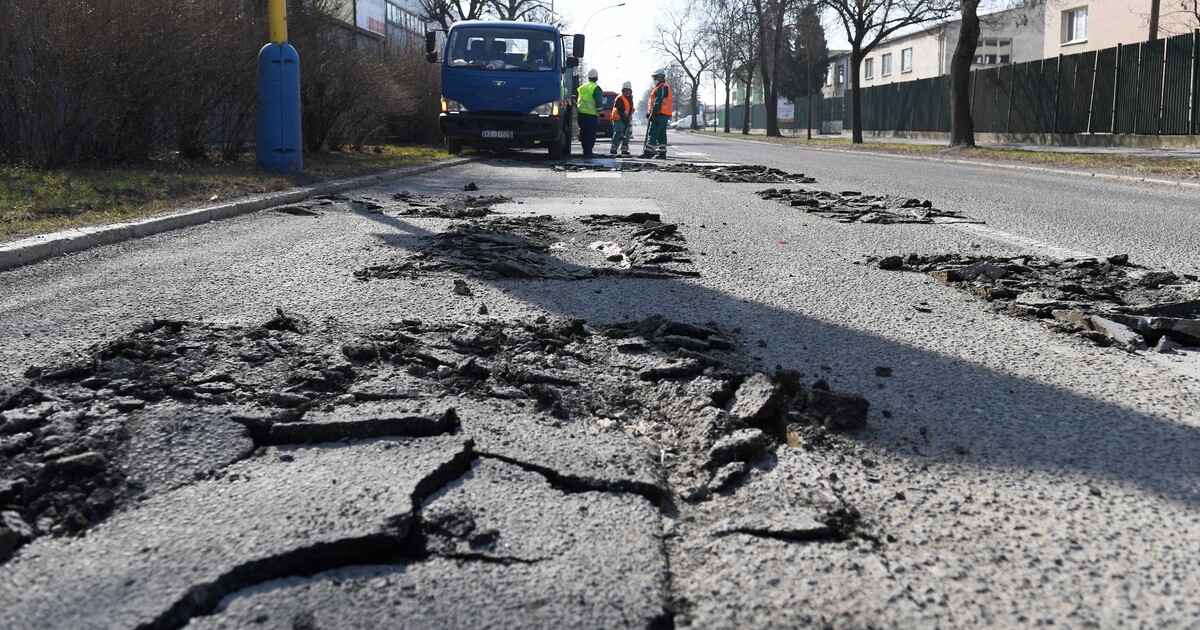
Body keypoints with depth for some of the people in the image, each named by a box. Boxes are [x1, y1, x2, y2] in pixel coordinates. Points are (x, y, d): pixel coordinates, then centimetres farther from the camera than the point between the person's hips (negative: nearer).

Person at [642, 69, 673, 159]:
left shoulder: (662, 87, -10)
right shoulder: (660, 88, 25)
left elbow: (658, 102, -19)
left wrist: (653, 113, -21)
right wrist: (649, 112, 21)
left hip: (660, 114, -11)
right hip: (664, 115, 11)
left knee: (653, 133, -12)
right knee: (662, 135, 9)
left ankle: (648, 152, -15)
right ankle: (662, 154, 10)